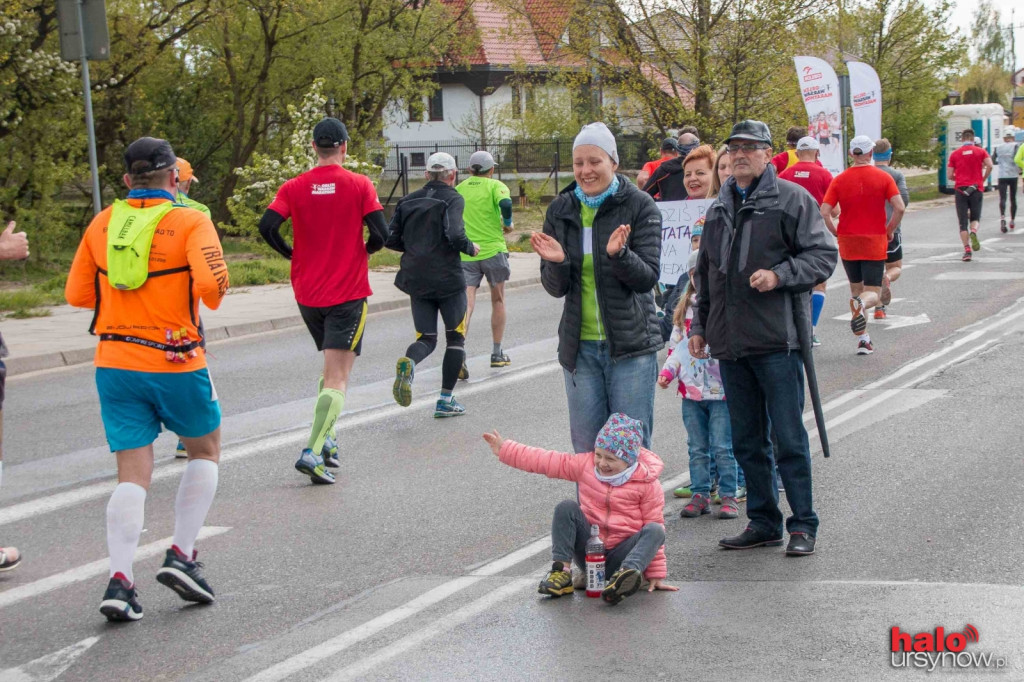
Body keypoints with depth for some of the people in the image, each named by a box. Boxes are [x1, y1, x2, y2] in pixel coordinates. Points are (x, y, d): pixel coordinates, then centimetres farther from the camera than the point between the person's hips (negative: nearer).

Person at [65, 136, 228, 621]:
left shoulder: (102, 224, 7)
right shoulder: (189, 221, -7)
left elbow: (76, 294, 10)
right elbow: (212, 281, -21)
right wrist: (211, 298, 1)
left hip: (114, 363, 4)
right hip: (175, 363, -3)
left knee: (132, 475, 6)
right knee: (205, 451, 19)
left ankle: (119, 580, -7)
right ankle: (181, 555, 9)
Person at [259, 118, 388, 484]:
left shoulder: (294, 187, 1)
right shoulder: (359, 185, -5)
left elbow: (267, 226, -11)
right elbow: (381, 233, -12)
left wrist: (293, 254, 5)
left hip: (307, 294, 4)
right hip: (348, 292, -4)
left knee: (331, 365, 24)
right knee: (337, 378, -7)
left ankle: (325, 440, 20)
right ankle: (313, 451, -21)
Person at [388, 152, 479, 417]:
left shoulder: (408, 200, 9)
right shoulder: (452, 199, -7)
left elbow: (391, 240, 6)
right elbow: (455, 235, -22)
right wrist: (471, 248, -3)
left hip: (416, 281, 4)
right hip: (448, 280, -4)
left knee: (426, 338, 11)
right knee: (455, 337, 12)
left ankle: (408, 362, -24)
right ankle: (446, 400, 9)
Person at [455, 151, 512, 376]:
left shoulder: (459, 188, 11)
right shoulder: (495, 186, -1)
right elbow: (505, 203, -21)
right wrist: (508, 224, -3)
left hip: (465, 254, 2)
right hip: (492, 249, -2)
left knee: (466, 304, -5)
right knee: (498, 301, 17)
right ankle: (497, 354, 23)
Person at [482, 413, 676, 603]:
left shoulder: (647, 484, -6)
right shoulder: (586, 464, 2)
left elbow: (654, 525, -5)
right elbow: (546, 461, 3)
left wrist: (657, 574, -8)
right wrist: (505, 449, -1)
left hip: (620, 556, -2)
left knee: (655, 531, -30)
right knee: (566, 507, -21)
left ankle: (627, 573, -56)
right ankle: (561, 571, -26)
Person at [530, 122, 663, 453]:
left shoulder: (640, 206, -4)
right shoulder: (561, 210, 6)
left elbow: (648, 277, -9)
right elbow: (555, 288, 5)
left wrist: (619, 254, -27)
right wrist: (556, 262, -17)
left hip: (631, 345, -3)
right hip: (580, 347, 3)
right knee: (586, 449, 7)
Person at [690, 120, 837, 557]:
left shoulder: (791, 200, -2)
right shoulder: (719, 209, 18)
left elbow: (823, 255, -6)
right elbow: (705, 273, 26)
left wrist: (779, 275, -19)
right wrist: (700, 325, 20)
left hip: (777, 340, -6)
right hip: (730, 342, 6)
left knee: (789, 436, -4)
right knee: (746, 439, 11)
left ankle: (803, 525, 5)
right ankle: (763, 522, 21)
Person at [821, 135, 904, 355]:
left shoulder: (840, 180, 0)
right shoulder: (883, 178, -3)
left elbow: (825, 212, -8)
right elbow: (899, 208, -13)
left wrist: (837, 233, 6)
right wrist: (889, 230, 2)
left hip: (847, 242, 2)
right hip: (875, 242, -2)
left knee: (856, 290, 16)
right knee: (872, 294, 2)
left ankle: (863, 340, 12)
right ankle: (862, 304, -35)